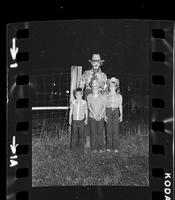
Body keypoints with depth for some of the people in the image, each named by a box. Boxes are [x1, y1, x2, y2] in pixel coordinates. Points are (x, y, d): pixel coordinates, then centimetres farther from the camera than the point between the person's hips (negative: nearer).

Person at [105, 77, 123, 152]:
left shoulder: (119, 96, 7)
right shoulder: (106, 96, 4)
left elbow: (120, 106, 10)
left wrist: (121, 115, 2)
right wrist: (104, 115, -5)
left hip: (116, 112, 0)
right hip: (108, 112, 0)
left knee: (115, 129, -2)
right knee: (109, 130, 0)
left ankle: (115, 147, 4)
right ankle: (109, 146, 9)